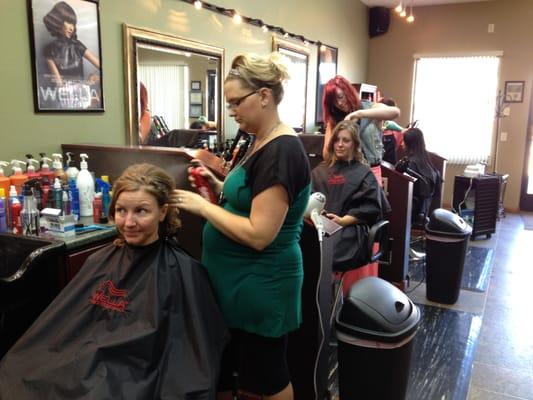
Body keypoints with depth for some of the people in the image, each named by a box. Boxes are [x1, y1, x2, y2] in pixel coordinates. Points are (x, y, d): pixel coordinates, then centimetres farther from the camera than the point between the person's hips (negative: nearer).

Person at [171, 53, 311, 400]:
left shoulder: (281, 152, -22)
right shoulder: (262, 144, 9)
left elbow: (259, 234, -26)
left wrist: (203, 206, -18)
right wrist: (219, 186, 2)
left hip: (258, 286, -9)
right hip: (237, 281, 9)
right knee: (220, 368, 21)